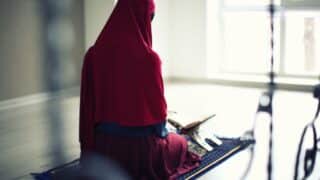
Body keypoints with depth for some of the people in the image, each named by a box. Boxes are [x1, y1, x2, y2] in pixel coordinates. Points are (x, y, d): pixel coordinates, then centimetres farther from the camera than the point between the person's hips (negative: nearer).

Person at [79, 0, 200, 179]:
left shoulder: (94, 54, -7)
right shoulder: (148, 58, -20)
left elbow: (88, 103, -1)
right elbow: (157, 104, -9)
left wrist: (89, 142, 12)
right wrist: (162, 131, 12)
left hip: (103, 142, 5)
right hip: (140, 142, -5)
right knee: (180, 143, 27)